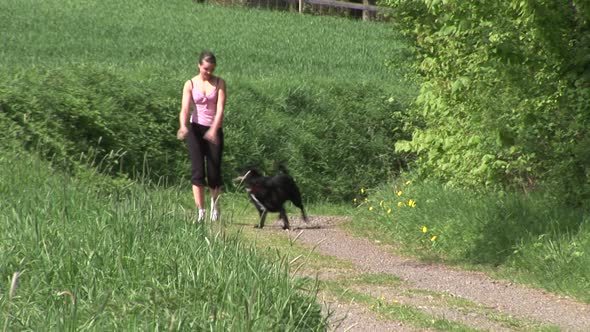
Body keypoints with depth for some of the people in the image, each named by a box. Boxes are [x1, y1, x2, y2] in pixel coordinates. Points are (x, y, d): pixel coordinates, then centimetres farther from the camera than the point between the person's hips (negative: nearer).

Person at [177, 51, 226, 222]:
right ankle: (201, 211, -10)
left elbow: (220, 108, -12)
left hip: (214, 130, 1)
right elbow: (185, 108, -11)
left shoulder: (219, 83, 0)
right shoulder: (190, 84, 0)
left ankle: (215, 205, 30)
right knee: (197, 170, -11)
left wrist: (214, 129, -29)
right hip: (196, 129, 0)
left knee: (214, 171, 3)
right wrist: (183, 127, -32)